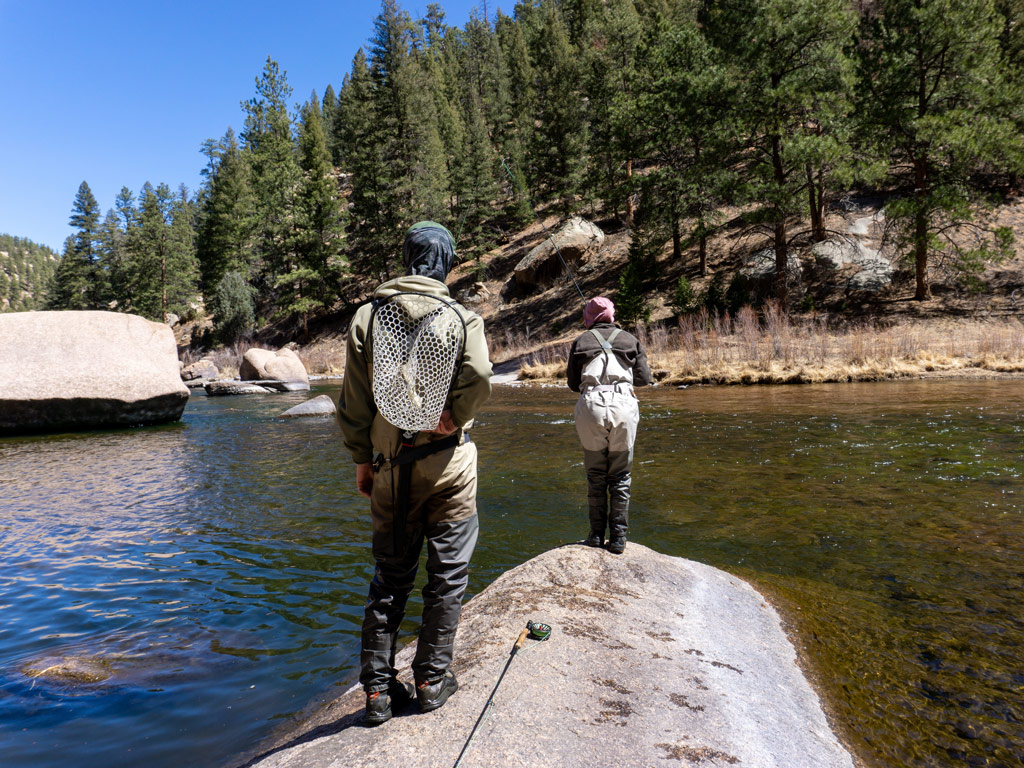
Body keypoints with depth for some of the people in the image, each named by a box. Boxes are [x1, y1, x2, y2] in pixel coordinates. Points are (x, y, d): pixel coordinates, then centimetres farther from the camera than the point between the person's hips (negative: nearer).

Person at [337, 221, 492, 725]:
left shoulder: (367, 315, 3)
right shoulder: (462, 317, -3)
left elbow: (354, 399, 1)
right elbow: (479, 376, -20)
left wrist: (361, 460, 9)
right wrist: (453, 420, -5)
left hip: (389, 462, 3)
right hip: (447, 461, -2)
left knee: (389, 575, 13)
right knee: (448, 571, 11)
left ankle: (378, 687, 18)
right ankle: (432, 679, 19)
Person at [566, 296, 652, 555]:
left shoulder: (581, 341, 11)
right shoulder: (629, 339, 13)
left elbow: (573, 384, 13)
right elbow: (644, 378, 11)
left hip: (591, 406, 0)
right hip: (622, 405, 0)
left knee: (595, 475, 11)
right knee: (620, 477, 8)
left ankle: (597, 534, 13)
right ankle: (618, 537, 9)